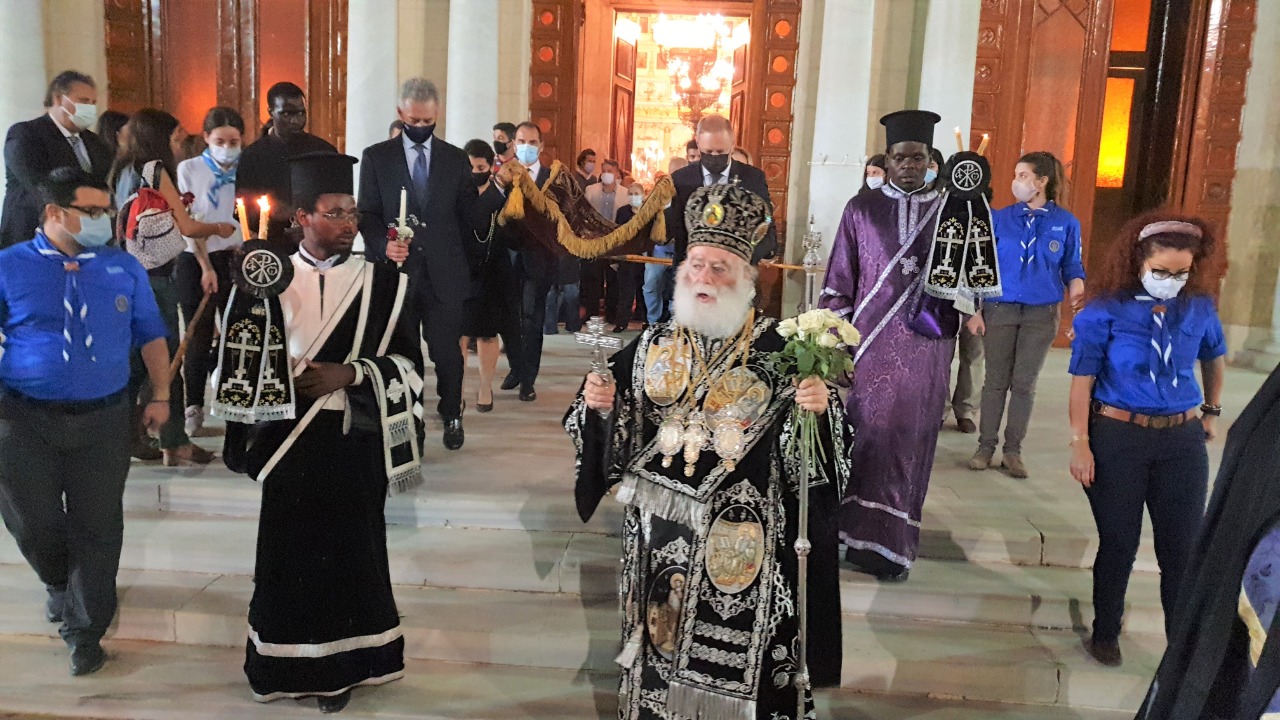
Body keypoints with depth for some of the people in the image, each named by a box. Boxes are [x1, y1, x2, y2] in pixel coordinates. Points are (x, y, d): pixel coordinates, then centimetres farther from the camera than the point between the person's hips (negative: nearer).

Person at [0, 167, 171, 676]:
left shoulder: (125, 268, 4)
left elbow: (150, 335, 10)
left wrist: (160, 396, 6)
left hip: (103, 419, 1)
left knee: (97, 526, 6)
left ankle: (85, 629, 23)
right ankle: (59, 584, 41)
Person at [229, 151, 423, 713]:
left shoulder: (382, 281, -3)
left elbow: (409, 362, -3)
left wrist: (350, 373, -15)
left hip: (353, 441, -1)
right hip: (287, 438, 1)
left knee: (348, 549, 7)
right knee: (285, 548, 10)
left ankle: (340, 663, 25)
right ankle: (282, 661, 30)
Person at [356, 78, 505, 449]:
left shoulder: (456, 159, 7)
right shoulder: (376, 157, 4)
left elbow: (471, 217, 3)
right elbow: (367, 215, 1)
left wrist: (498, 189, -14)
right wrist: (385, 244, -18)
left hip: (444, 272, 1)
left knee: (447, 351, 5)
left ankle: (451, 416, 27)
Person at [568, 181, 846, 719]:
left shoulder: (779, 349, -7)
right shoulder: (651, 347, 3)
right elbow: (616, 442, 7)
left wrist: (820, 409, -27)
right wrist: (598, 405, -12)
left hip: (741, 540, -3)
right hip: (661, 531, 3)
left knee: (735, 659, 8)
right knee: (661, 655, 16)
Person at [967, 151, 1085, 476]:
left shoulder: (1066, 222, 1)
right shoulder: (1000, 218, 2)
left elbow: (1072, 268, 6)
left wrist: (1076, 289, -17)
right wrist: (976, 310, -2)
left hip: (1042, 314, 0)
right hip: (999, 309, 0)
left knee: (1024, 383, 6)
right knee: (996, 381, 5)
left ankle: (1013, 450, 15)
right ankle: (986, 446, 14)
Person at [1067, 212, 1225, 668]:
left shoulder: (1199, 307, 0)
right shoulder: (1106, 310, -11)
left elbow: (1215, 357, 19)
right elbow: (1082, 380, -10)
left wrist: (1212, 411, 25)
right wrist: (1080, 443, -13)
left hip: (1182, 440, 3)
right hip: (1117, 438, -3)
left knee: (1183, 548, 5)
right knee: (1119, 544, 9)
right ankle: (1105, 634, 29)